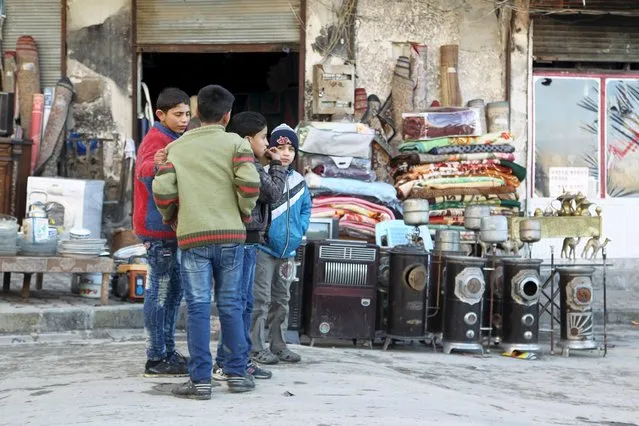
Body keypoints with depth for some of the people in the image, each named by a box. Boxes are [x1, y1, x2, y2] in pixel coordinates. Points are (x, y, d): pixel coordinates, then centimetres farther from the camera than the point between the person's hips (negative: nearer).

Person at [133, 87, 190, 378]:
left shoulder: (172, 140, 17)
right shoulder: (157, 139, -13)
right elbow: (144, 171, -34)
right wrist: (157, 165, -55)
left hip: (169, 227, 10)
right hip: (158, 227, -10)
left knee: (173, 289, 13)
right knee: (160, 291, -7)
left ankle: (168, 352, 21)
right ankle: (156, 359, -3)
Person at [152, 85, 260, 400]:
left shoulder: (177, 147, 8)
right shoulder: (235, 143, 3)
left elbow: (162, 190, -2)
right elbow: (249, 184, -11)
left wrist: (171, 218, 16)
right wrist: (245, 213, 7)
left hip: (192, 236, 0)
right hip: (230, 235, 0)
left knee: (198, 307, 1)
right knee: (230, 304, 9)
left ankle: (200, 379, 1)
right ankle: (237, 373, 14)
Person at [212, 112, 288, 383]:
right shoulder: (250, 167, -16)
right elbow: (274, 193, -10)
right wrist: (276, 165, 2)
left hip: (247, 241, 11)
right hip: (244, 240, -11)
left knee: (245, 303, 15)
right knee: (237, 303, -7)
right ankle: (225, 364, -4)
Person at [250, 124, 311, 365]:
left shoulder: (298, 181, 8)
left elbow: (306, 208, 18)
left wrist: (299, 229, 4)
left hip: (288, 250, 7)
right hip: (264, 248, -7)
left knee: (281, 300, 15)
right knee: (261, 299, -5)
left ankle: (278, 345, 24)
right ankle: (257, 347, 2)